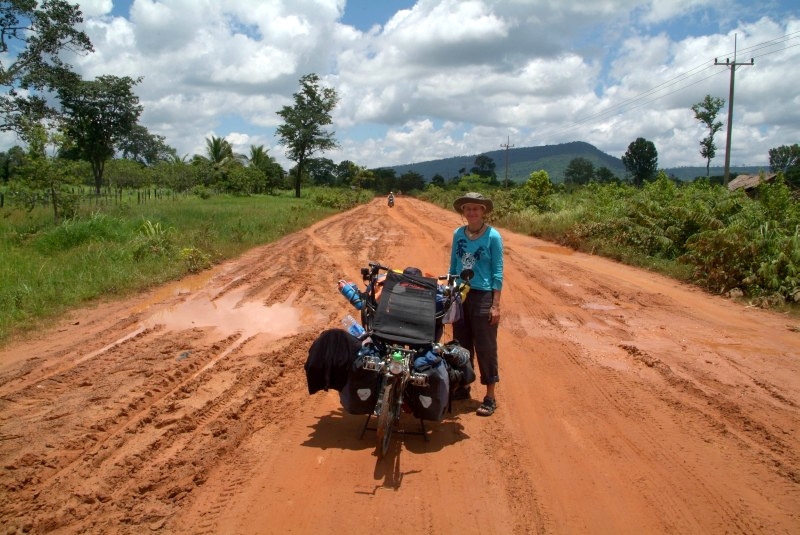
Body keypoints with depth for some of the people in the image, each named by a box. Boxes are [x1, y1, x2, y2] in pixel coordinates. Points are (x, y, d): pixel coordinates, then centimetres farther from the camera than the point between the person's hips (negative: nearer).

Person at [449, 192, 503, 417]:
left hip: (483, 296, -5)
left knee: (485, 347, 0)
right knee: (461, 344, 13)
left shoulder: (493, 236, -7)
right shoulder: (458, 234, 6)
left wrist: (496, 305, -11)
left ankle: (490, 397, 9)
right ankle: (462, 387, 29)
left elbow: (498, 272, -7)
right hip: (459, 294, 5)